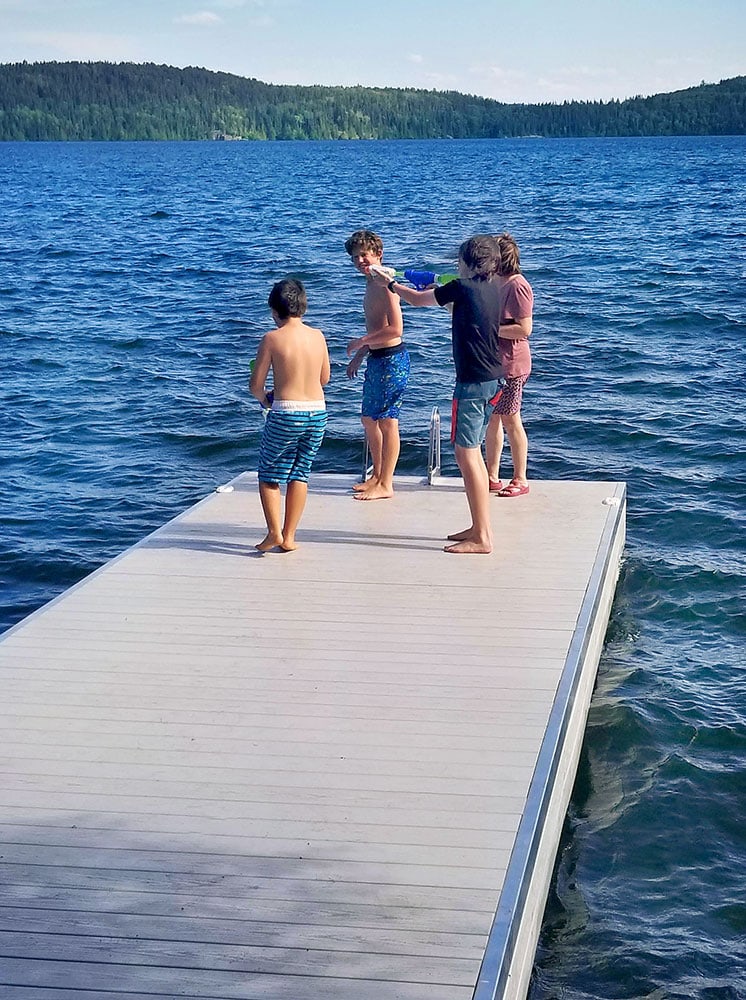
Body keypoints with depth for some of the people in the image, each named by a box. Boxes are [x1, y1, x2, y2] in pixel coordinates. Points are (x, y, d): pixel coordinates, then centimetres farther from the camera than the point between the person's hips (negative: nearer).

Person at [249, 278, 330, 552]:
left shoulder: (272, 338, -8)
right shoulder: (318, 336, 4)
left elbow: (256, 384, -6)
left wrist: (264, 400, 15)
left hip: (286, 414, -4)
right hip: (318, 412, 4)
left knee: (269, 475, 11)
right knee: (299, 475, 14)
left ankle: (275, 533, 2)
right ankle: (289, 537, 15)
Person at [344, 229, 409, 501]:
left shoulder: (385, 284, -17)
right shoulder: (371, 284, 15)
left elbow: (395, 329, -24)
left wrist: (360, 341, -15)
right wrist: (359, 356, 24)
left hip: (392, 359, -11)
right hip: (376, 359, 11)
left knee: (387, 421, -3)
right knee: (369, 418, 17)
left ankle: (385, 485, 4)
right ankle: (377, 476, 30)